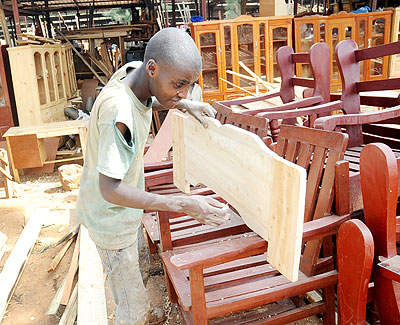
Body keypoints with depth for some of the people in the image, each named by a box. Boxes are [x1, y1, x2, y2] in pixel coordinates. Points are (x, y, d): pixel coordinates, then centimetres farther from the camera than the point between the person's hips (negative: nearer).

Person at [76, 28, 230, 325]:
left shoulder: (134, 70, -11)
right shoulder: (118, 113, -38)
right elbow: (110, 189, -35)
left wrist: (186, 105, -2)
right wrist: (183, 205, -42)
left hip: (125, 205, 8)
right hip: (111, 218, -8)